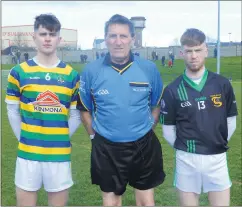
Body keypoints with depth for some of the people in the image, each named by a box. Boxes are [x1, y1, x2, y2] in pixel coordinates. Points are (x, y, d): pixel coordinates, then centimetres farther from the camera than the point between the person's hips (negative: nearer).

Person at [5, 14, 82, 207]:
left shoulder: (72, 75, 2)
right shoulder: (19, 72, 0)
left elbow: (76, 115, 7)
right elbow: (12, 111, 5)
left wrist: (61, 138, 1)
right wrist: (24, 139, 3)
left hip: (60, 154, 1)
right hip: (28, 154, 0)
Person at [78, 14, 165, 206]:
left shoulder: (149, 69, -7)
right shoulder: (91, 71, -8)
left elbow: (157, 105, 7)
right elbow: (85, 109, 5)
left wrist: (146, 131, 4)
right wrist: (94, 135, 1)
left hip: (143, 146, 1)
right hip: (106, 148, 0)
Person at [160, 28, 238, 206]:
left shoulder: (222, 84, -1)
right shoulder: (172, 90, -4)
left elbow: (231, 122, 8)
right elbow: (168, 130, 2)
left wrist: (218, 144, 12)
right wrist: (183, 147, 7)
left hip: (217, 158, 1)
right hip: (186, 160, -1)